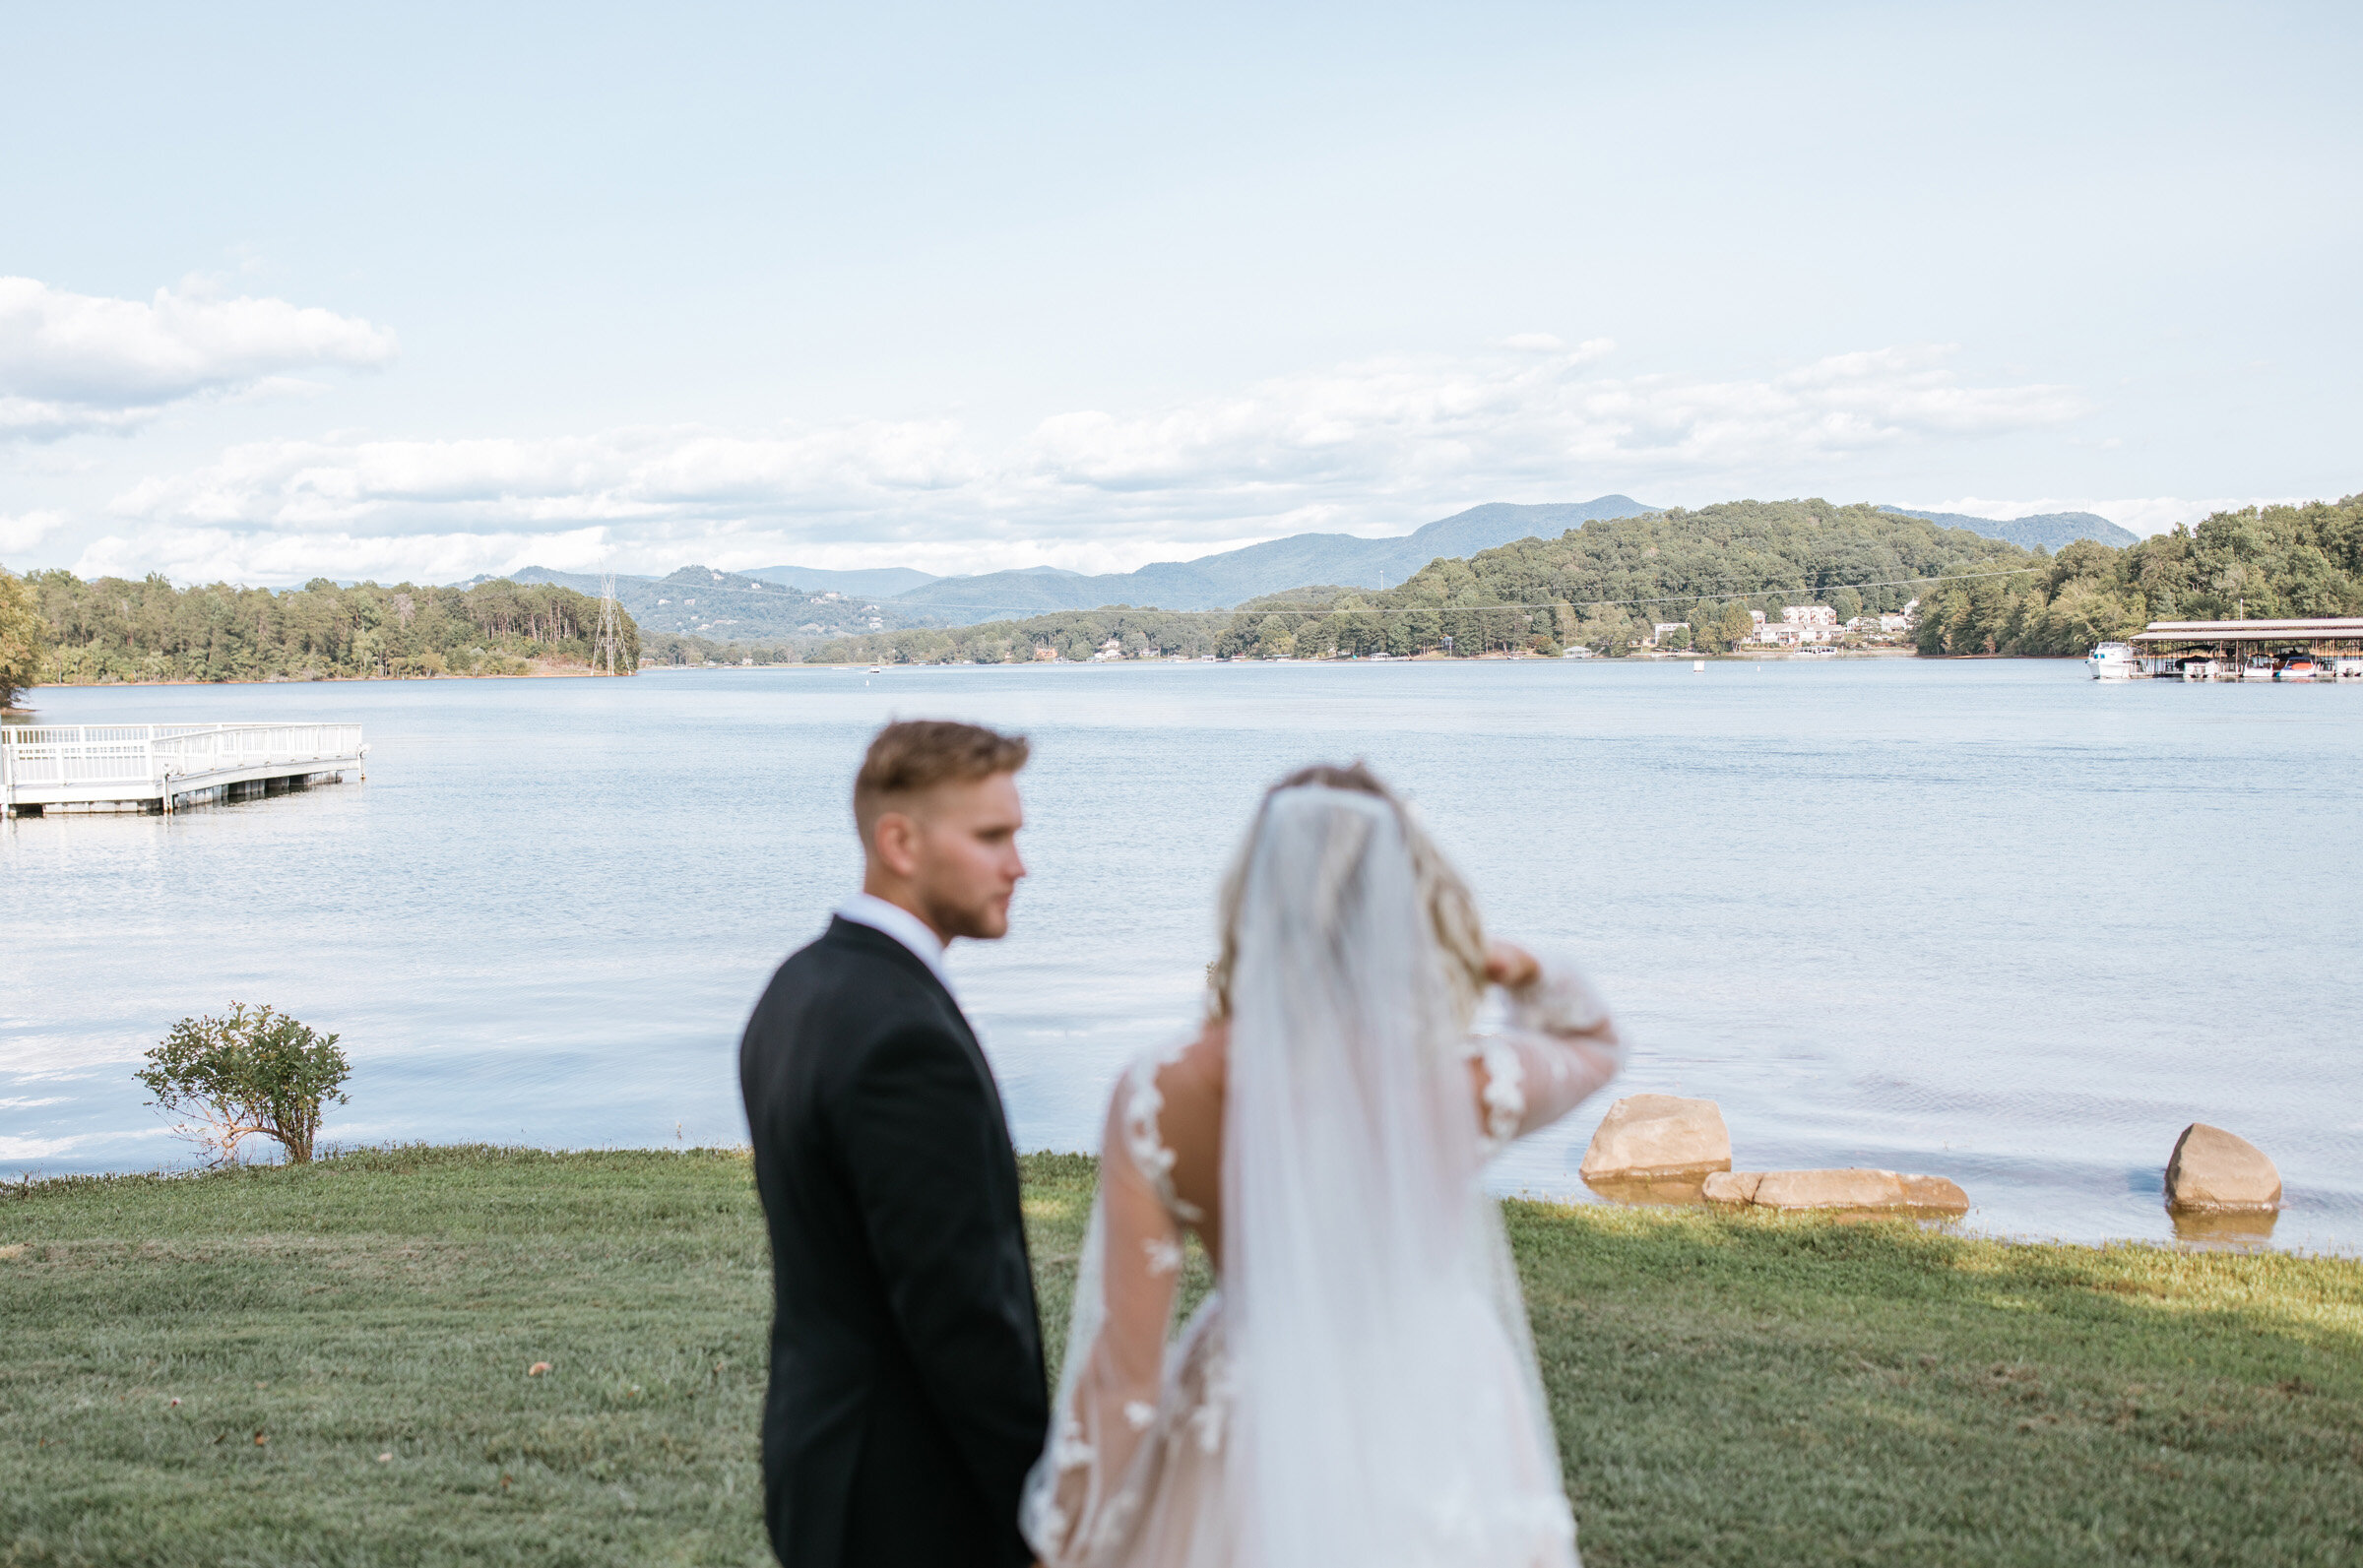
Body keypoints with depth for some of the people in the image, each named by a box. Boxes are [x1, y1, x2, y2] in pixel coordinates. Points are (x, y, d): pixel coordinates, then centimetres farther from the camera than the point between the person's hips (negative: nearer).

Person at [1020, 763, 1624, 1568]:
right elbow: (1593, 1042, 6)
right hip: (1440, 1445, 0)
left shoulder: (1160, 1103, -24)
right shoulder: (1467, 1087, -22)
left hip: (1251, 1468, 0)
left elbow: (1121, 1359, -13)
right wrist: (1527, 973, -9)